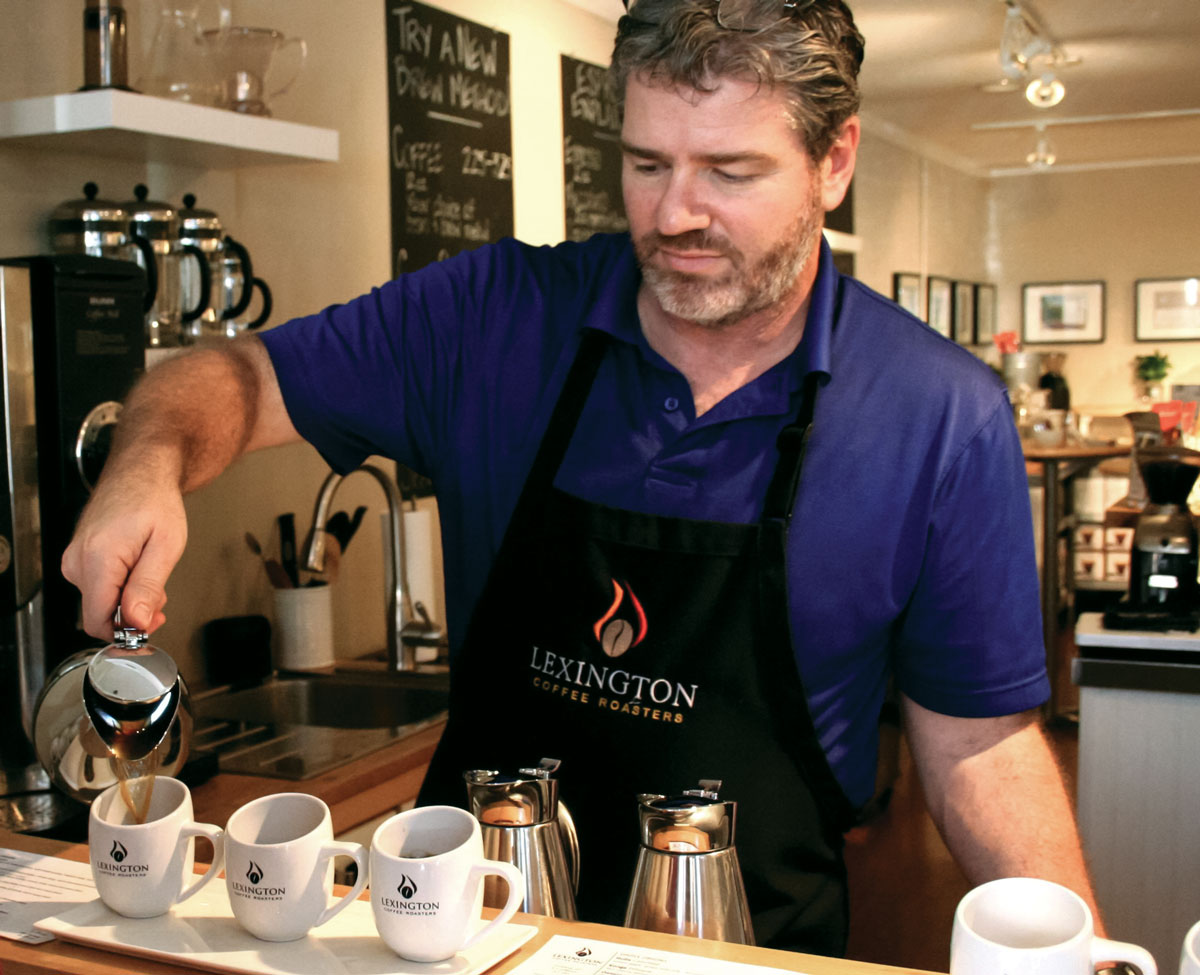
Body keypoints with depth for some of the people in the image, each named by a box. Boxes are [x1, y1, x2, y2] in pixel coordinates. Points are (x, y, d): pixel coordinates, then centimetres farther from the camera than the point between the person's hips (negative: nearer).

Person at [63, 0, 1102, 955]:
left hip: (755, 944, -2)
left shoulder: (947, 420, -9)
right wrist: (151, 465, -21)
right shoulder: (498, 315, -7)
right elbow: (242, 377, 0)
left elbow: (978, 742, -3)